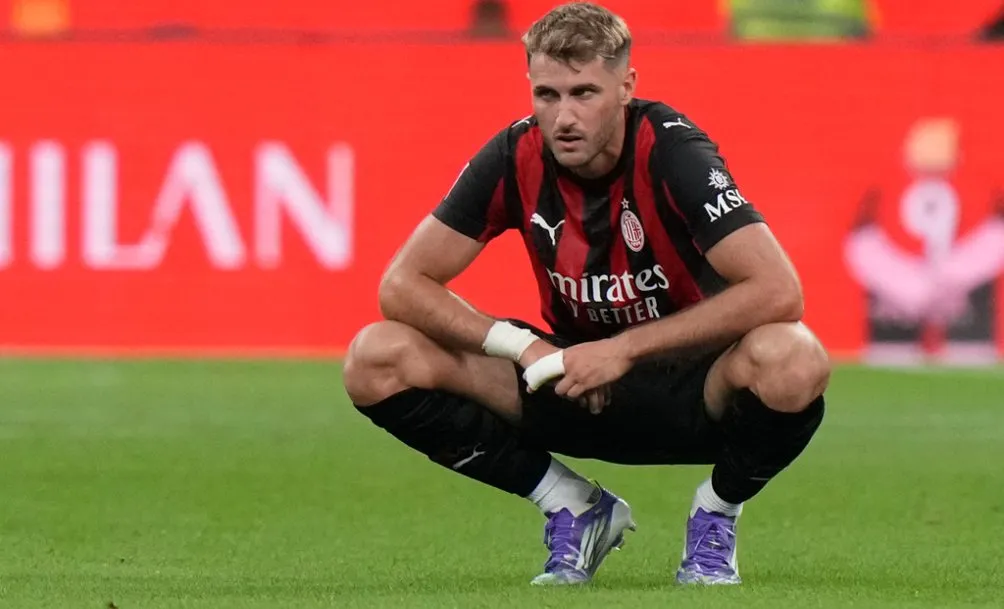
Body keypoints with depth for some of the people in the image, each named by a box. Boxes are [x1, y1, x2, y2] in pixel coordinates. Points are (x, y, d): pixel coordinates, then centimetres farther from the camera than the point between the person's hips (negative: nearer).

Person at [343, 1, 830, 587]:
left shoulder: (672, 152, -22)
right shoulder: (514, 158, -12)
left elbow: (778, 292, -32)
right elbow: (402, 285, -8)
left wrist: (626, 348, -28)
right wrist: (524, 346, -21)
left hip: (689, 389, -4)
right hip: (571, 381, 4)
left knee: (792, 360, -39)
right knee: (377, 360, -17)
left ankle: (715, 516, -4)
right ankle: (575, 508, 1)